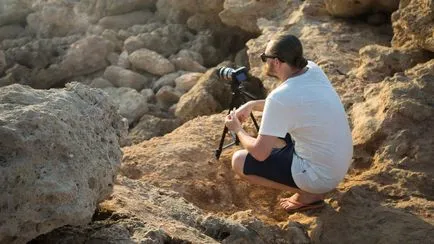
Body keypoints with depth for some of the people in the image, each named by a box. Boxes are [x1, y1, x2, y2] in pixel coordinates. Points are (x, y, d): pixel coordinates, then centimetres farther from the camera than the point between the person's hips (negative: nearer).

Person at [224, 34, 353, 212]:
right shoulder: (313, 69, -3)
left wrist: (238, 130, 0)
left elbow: (259, 153, -19)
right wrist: (252, 105, 8)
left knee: (239, 161, -3)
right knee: (274, 131, 26)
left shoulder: (280, 97, -26)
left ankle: (308, 195, 2)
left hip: (321, 174, -8)